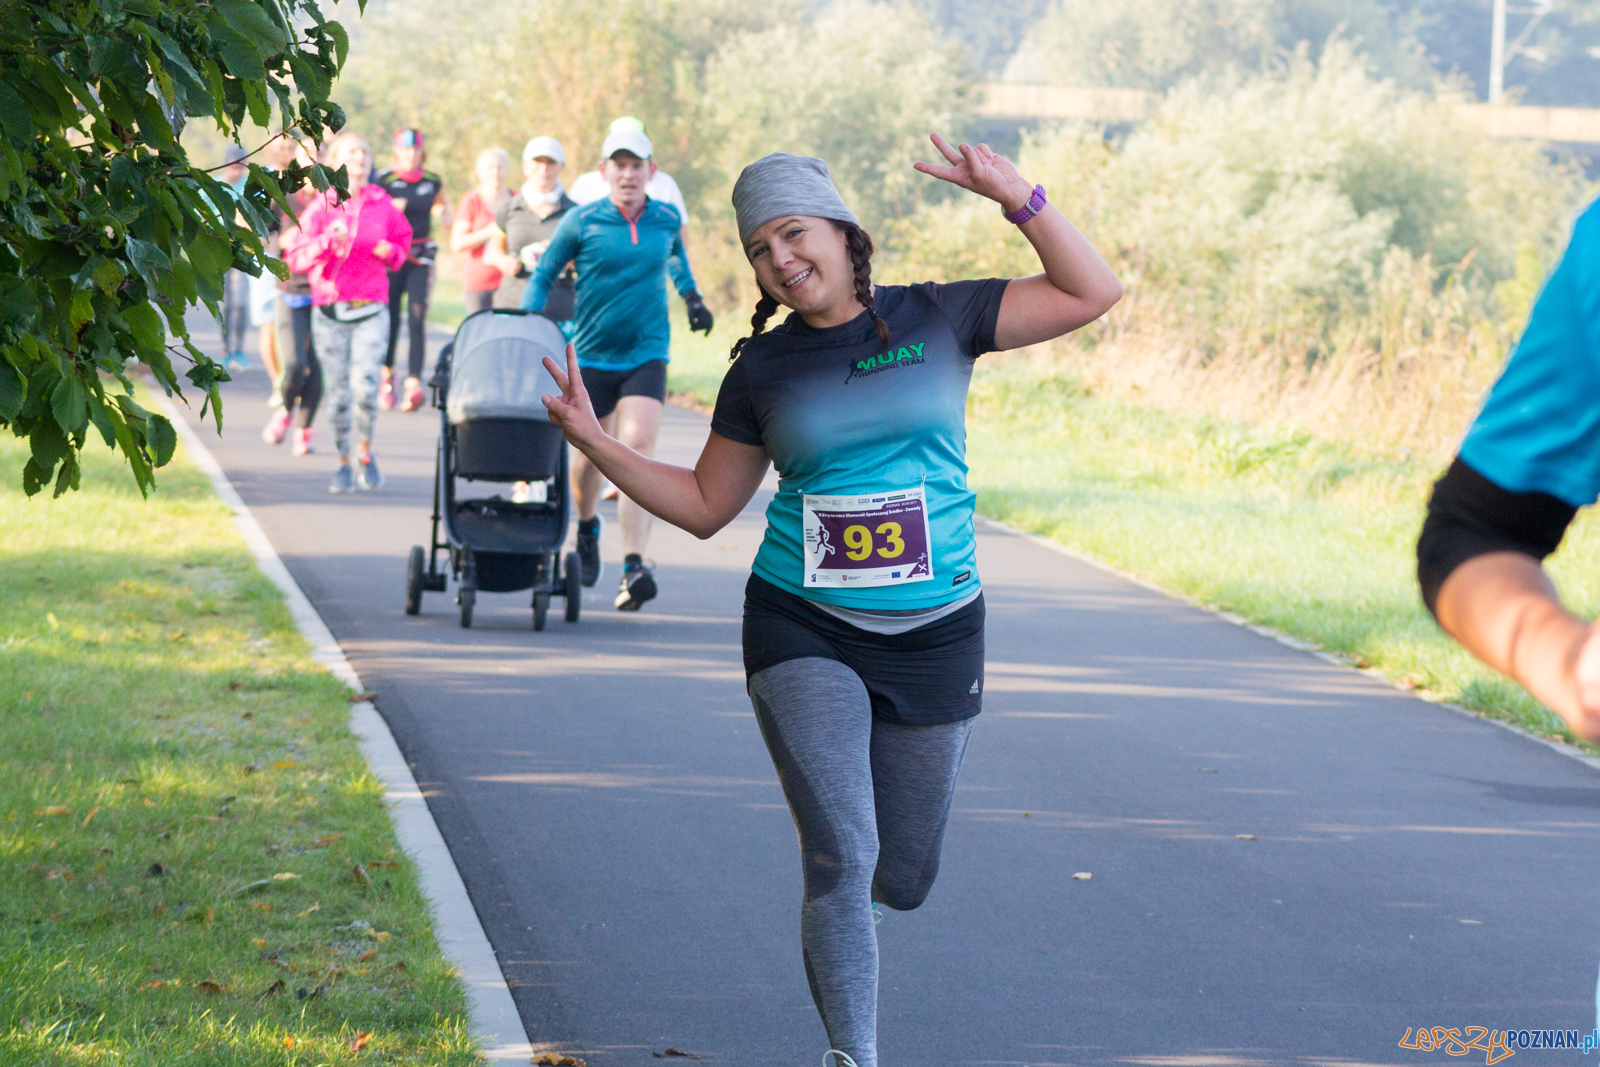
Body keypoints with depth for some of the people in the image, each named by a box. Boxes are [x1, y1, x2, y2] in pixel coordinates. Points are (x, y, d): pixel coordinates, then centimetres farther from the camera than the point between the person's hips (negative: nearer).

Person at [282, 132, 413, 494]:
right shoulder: (320, 207, 2)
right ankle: (343, 463, 16)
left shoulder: (383, 206, 7)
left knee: (365, 388, -13)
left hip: (371, 311, 0)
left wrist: (391, 251, -1)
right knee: (339, 393, 1)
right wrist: (328, 241, -20)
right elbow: (295, 257, -4)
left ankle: (364, 453, 10)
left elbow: (402, 241, 22)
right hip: (330, 312, 0)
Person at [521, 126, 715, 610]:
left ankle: (634, 566, -27)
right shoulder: (581, 222, -6)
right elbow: (544, 275, 3)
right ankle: (586, 527, 45)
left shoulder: (667, 220, 3)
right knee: (590, 456, 10)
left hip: (647, 355, 0)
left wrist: (691, 296, 22)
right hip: (591, 356, 0)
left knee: (638, 448, -18)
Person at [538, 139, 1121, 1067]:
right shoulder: (762, 371, 3)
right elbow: (706, 505, 12)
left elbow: (1093, 294, -1)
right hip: (806, 636, -1)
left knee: (902, 881, 10)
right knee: (841, 857, -16)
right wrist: (596, 443, 2)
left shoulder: (938, 319, 1)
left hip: (934, 638, 1)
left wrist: (1017, 198, -12)